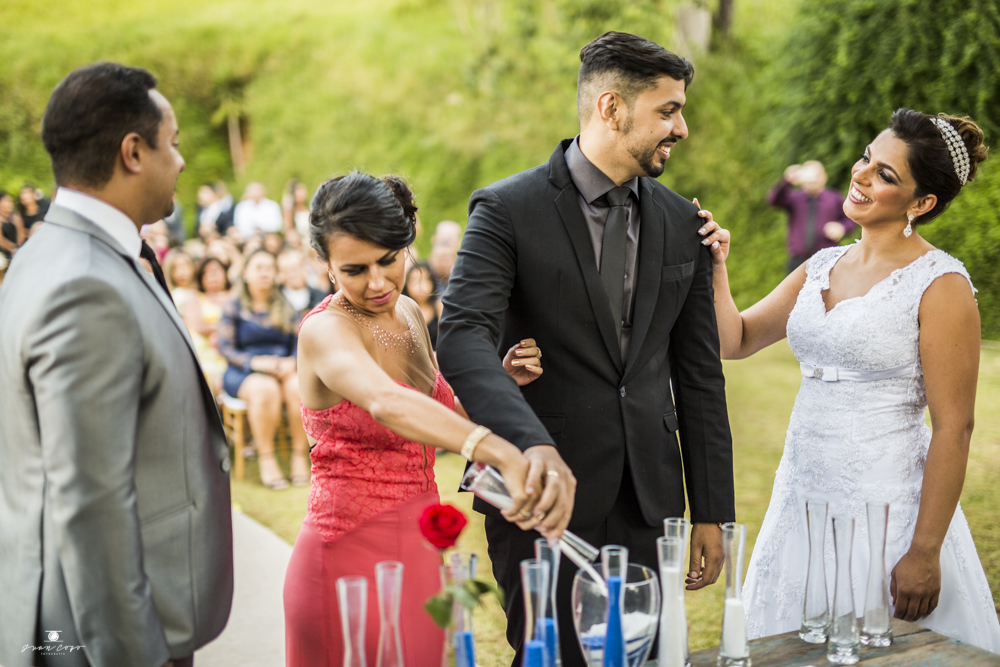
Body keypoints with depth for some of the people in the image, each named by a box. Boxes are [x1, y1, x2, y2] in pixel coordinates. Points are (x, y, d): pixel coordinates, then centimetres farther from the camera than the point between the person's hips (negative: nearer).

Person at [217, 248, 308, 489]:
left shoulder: (286, 308, 16)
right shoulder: (233, 308, 9)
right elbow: (224, 346, 0)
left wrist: (292, 362, -14)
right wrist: (254, 361, -17)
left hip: (284, 368, 2)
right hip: (243, 373, -2)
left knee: (298, 386, -33)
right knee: (265, 388, -37)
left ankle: (299, 455, -23)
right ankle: (266, 457, -26)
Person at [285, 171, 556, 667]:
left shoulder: (408, 314, 4)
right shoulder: (325, 330, -19)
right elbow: (387, 404, -41)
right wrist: (504, 456, -55)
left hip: (418, 554, 7)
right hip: (350, 557, -7)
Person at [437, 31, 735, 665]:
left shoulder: (682, 222, 8)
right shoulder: (507, 209, -8)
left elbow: (698, 374, 10)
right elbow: (463, 338, -22)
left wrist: (712, 512, 9)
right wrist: (531, 442, -39)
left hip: (649, 501, 4)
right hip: (545, 494, -4)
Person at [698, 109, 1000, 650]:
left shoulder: (939, 284, -13)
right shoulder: (822, 266, 8)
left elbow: (953, 428, -15)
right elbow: (736, 340, 9)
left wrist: (925, 552, -16)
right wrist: (715, 269, -7)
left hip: (885, 502, -6)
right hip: (804, 495, 7)